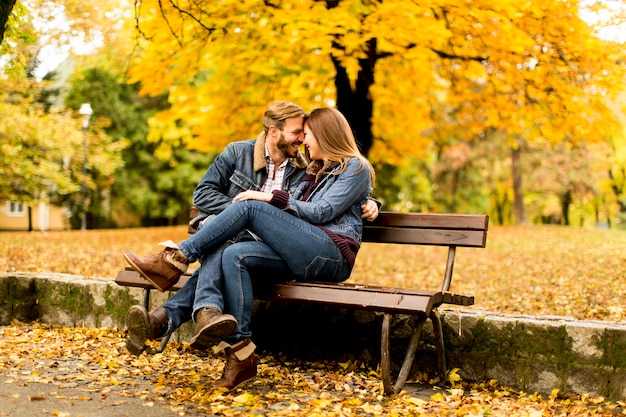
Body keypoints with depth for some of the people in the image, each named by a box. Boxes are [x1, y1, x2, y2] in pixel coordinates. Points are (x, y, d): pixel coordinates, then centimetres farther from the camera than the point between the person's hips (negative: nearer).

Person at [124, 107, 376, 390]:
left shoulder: (355, 168, 6)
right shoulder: (316, 171, 31)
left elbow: (322, 212, -7)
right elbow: (292, 214, 20)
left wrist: (271, 197, -9)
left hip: (331, 254, -7)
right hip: (300, 256, 7)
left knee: (250, 207, -20)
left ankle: (176, 259, -17)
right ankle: (240, 354, -30)